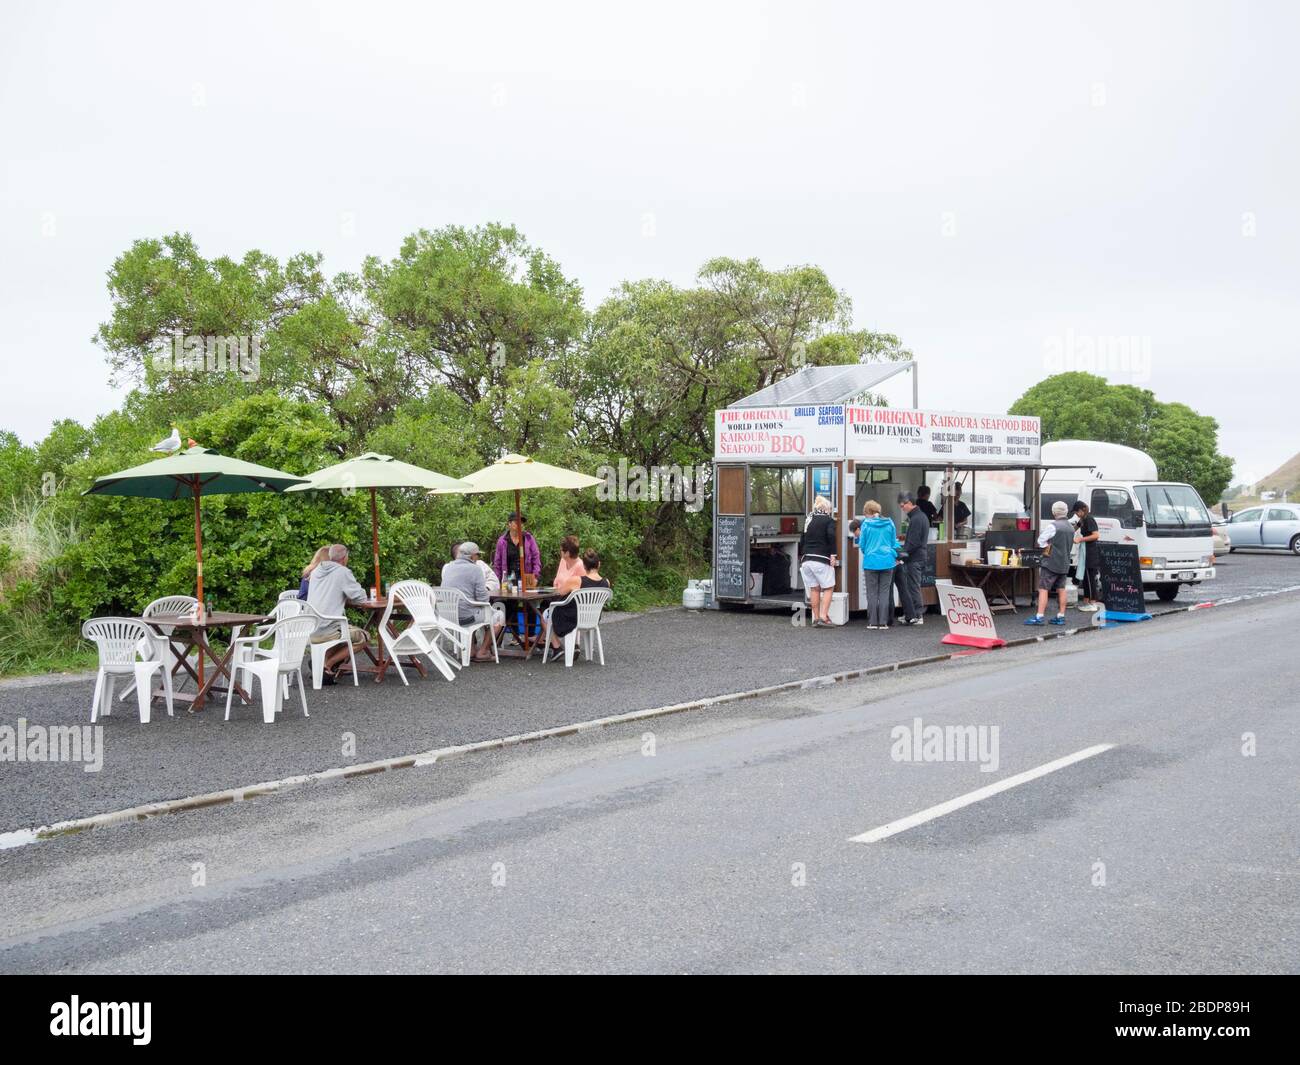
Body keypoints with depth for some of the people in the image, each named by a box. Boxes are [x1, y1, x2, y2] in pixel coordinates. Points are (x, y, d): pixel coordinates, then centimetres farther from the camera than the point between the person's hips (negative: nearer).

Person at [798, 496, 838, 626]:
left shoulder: (808, 519, 17)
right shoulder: (828, 520, 1)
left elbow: (802, 539, 20)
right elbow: (831, 535, -17)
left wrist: (802, 556, 27)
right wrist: (833, 554, -14)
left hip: (807, 559, 6)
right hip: (821, 560, -6)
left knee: (814, 589, 12)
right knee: (828, 588, 3)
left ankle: (816, 618, 12)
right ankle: (823, 616, -8)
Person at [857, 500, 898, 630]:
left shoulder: (866, 523, -4)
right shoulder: (889, 522, 3)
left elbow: (862, 545, 2)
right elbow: (894, 543, 10)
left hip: (871, 562, -2)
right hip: (887, 561, 2)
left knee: (872, 593, 6)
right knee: (884, 592, 5)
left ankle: (872, 622, 6)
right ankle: (883, 622, 3)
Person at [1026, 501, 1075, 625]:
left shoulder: (1052, 526, -14)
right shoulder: (1071, 527, 10)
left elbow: (1041, 540, -12)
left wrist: (1046, 548, 6)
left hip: (1051, 562, -7)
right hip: (1064, 563, 8)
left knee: (1043, 589, -7)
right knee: (1061, 589, 12)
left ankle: (1039, 617, -13)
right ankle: (1061, 616, 14)